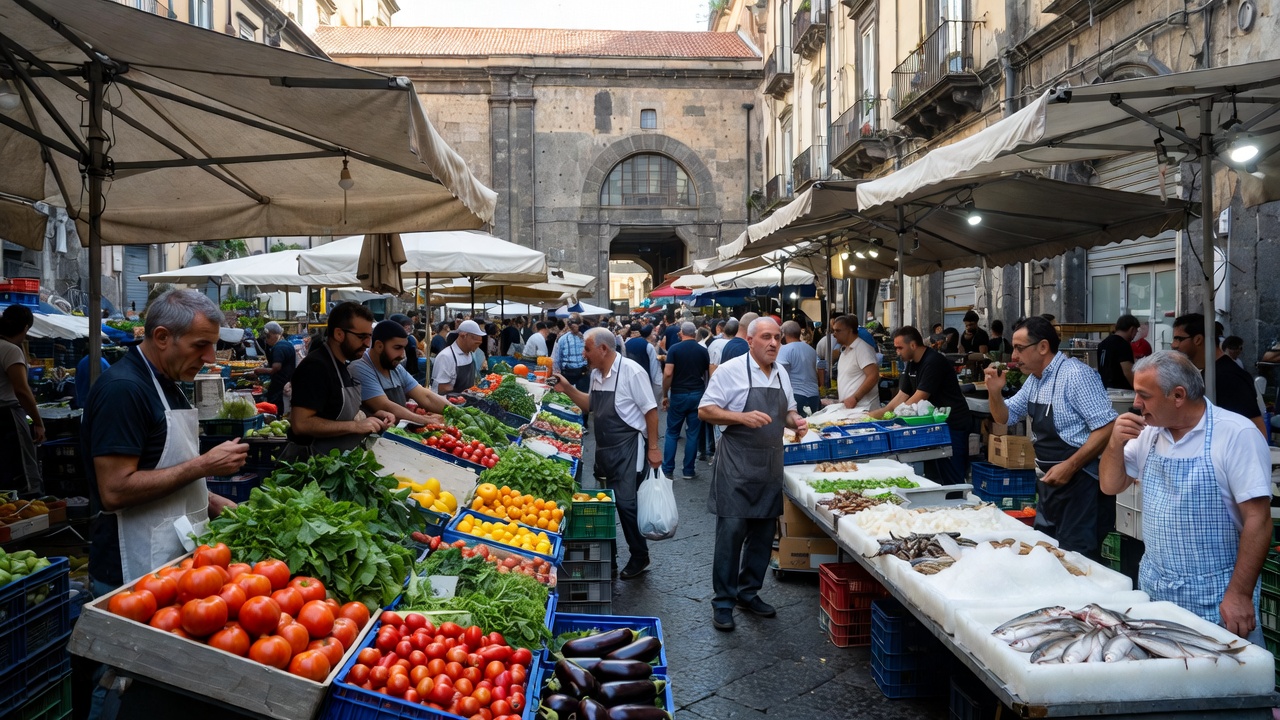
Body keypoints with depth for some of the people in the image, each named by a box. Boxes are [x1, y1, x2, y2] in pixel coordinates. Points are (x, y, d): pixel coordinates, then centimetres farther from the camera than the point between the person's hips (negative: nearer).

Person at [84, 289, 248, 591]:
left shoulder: (167, 384, 11)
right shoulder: (122, 388, -18)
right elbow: (115, 491, -25)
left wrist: (213, 503, 5)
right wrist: (205, 465, -21)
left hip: (176, 560, 9)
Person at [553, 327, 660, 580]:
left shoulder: (631, 372, -17)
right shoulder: (596, 374, 7)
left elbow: (650, 410, -14)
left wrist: (653, 447, -14)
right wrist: (568, 389, 6)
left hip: (628, 449, -8)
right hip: (604, 448, 8)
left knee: (625, 502, -6)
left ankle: (639, 558, 11)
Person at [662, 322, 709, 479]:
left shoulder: (674, 349, -6)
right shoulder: (703, 350, 2)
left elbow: (668, 373, -14)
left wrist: (665, 395, -5)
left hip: (678, 395, -2)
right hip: (697, 395, 2)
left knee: (672, 433, 8)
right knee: (693, 434, 7)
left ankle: (667, 470, 8)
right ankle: (688, 471, 9)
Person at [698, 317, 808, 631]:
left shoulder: (781, 374, 11)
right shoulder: (730, 370, -9)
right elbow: (705, 410, -10)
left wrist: (795, 421, 0)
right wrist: (742, 417, -22)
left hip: (770, 465, 7)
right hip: (737, 465, -6)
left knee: (763, 533, 12)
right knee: (731, 531, -5)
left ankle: (749, 592, 27)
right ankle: (723, 602, 6)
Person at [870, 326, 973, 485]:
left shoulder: (933, 362, -19)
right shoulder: (912, 364, 10)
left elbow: (918, 399, -22)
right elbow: (902, 396, 10)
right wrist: (879, 413, -1)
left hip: (953, 424, -10)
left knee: (950, 480, -6)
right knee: (932, 476, 13)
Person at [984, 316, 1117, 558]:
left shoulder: (1076, 375, -17)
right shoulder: (1034, 379, 10)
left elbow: (1106, 428, -21)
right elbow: (1004, 417, 19)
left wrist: (1070, 466, -25)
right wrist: (995, 392, -1)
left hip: (1079, 482, -9)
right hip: (1049, 482, 9)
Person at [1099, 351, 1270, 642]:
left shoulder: (1236, 434, -15)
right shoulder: (1149, 433, 3)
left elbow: (1257, 519, -16)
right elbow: (1111, 485, 10)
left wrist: (1240, 594, -19)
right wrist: (1116, 444, -9)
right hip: (1153, 588, 6)